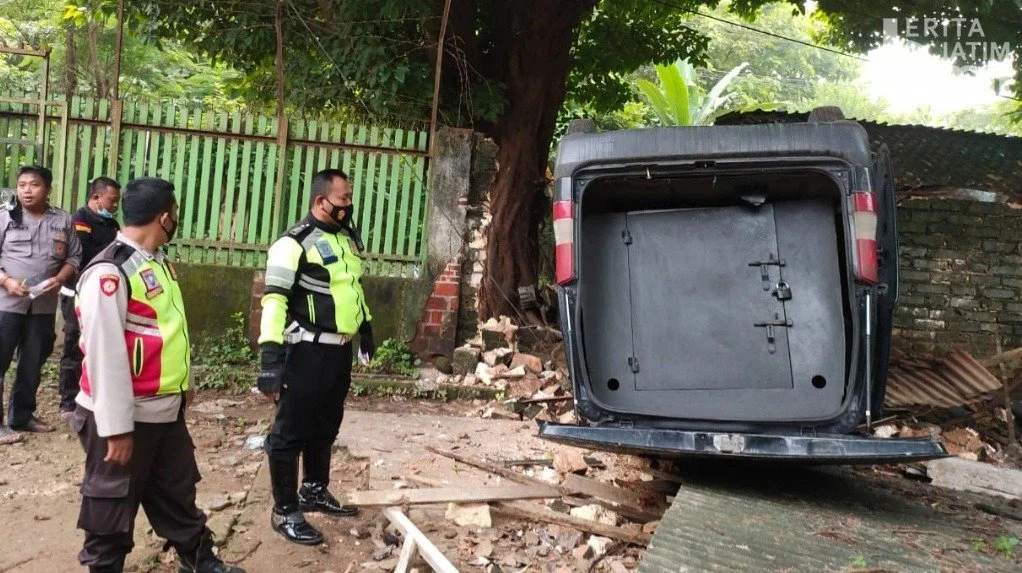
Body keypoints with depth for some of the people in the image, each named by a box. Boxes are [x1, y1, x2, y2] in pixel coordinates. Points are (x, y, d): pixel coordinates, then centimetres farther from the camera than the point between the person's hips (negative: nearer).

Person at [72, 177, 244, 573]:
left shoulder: (158, 263, 7)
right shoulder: (109, 273, -22)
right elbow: (104, 355, -22)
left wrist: (180, 386, 21)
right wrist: (116, 428, -19)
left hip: (166, 409, 9)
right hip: (125, 416, -9)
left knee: (178, 492, 22)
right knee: (113, 505, 11)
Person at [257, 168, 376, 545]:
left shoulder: (348, 238, 10)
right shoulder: (295, 243, -16)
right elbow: (274, 300, -21)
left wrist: (366, 327, 26)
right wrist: (271, 357, -26)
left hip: (339, 348, 8)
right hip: (307, 351, -8)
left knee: (325, 427, 20)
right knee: (291, 431, 3)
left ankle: (315, 492, 38)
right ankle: (285, 512, 14)